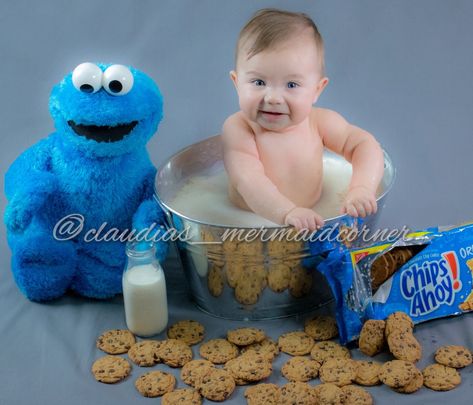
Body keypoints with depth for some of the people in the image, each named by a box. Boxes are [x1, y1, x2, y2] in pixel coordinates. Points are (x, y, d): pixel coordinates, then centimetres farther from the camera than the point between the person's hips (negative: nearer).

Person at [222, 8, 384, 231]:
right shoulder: (238, 128, -18)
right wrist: (287, 213, -49)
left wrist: (361, 188, -26)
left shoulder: (319, 121, -9)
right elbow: (248, 180, -30)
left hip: (312, 220, 3)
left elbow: (364, 145, -4)